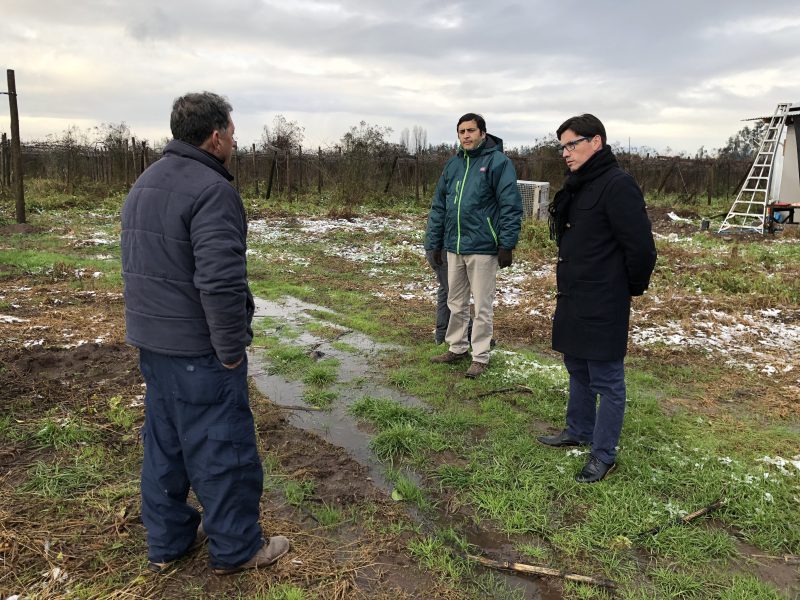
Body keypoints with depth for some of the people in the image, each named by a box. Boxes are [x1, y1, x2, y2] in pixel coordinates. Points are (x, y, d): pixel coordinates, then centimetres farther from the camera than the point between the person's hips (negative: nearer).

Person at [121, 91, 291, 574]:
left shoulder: (145, 184, 13)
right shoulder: (211, 190, -19)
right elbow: (221, 281, -27)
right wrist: (232, 349, -17)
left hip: (151, 341, 10)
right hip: (198, 350, -9)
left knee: (164, 443, 18)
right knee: (222, 447, 4)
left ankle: (168, 539, 32)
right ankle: (236, 548, 19)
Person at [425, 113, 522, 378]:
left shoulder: (497, 162, -7)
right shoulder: (452, 164, 12)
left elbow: (511, 206, -12)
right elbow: (439, 206, 15)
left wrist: (507, 244, -17)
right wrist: (435, 243, 12)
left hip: (483, 247, -6)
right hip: (454, 247, 6)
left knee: (482, 306, 4)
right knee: (456, 303, 16)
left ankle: (480, 357, 16)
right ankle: (457, 347, 31)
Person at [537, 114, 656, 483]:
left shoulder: (618, 185, -18)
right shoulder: (577, 186, 12)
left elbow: (641, 247, -20)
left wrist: (631, 288, -6)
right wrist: (569, 284, 14)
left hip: (603, 307, -10)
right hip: (573, 301, 10)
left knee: (606, 381, 3)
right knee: (578, 371, 22)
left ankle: (604, 455, 16)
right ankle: (578, 431, 39)